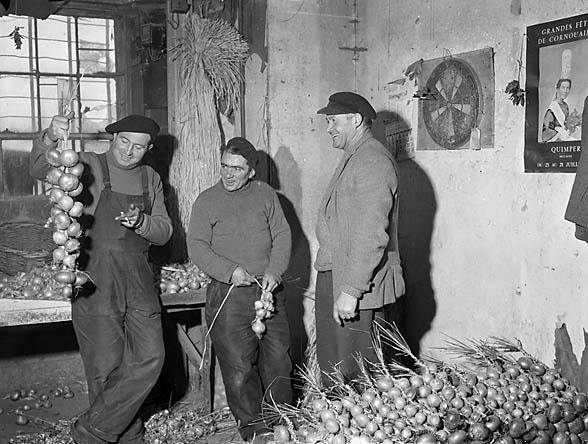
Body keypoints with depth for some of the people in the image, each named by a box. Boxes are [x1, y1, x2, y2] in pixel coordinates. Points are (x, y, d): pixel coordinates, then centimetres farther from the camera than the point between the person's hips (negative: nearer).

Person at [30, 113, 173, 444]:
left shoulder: (151, 179, 15)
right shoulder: (88, 166, 1)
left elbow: (164, 232, 12)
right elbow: (40, 170, -16)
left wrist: (141, 222, -10)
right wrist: (50, 139, -36)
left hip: (138, 278, 5)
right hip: (95, 278, -4)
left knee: (150, 359, -3)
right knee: (107, 367, -1)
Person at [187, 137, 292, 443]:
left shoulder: (265, 194, 9)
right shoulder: (206, 201, 1)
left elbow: (282, 234, 7)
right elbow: (197, 246, -5)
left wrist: (274, 271, -7)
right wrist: (230, 271, -18)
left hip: (268, 289, 3)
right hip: (228, 293, -3)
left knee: (278, 356, 7)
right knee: (238, 363, -2)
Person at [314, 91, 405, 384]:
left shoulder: (372, 161, -15)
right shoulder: (353, 159, 18)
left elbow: (372, 236, -24)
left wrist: (351, 291, -25)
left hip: (358, 287, -10)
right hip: (333, 280, 10)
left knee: (357, 377, -2)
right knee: (331, 371, 16)